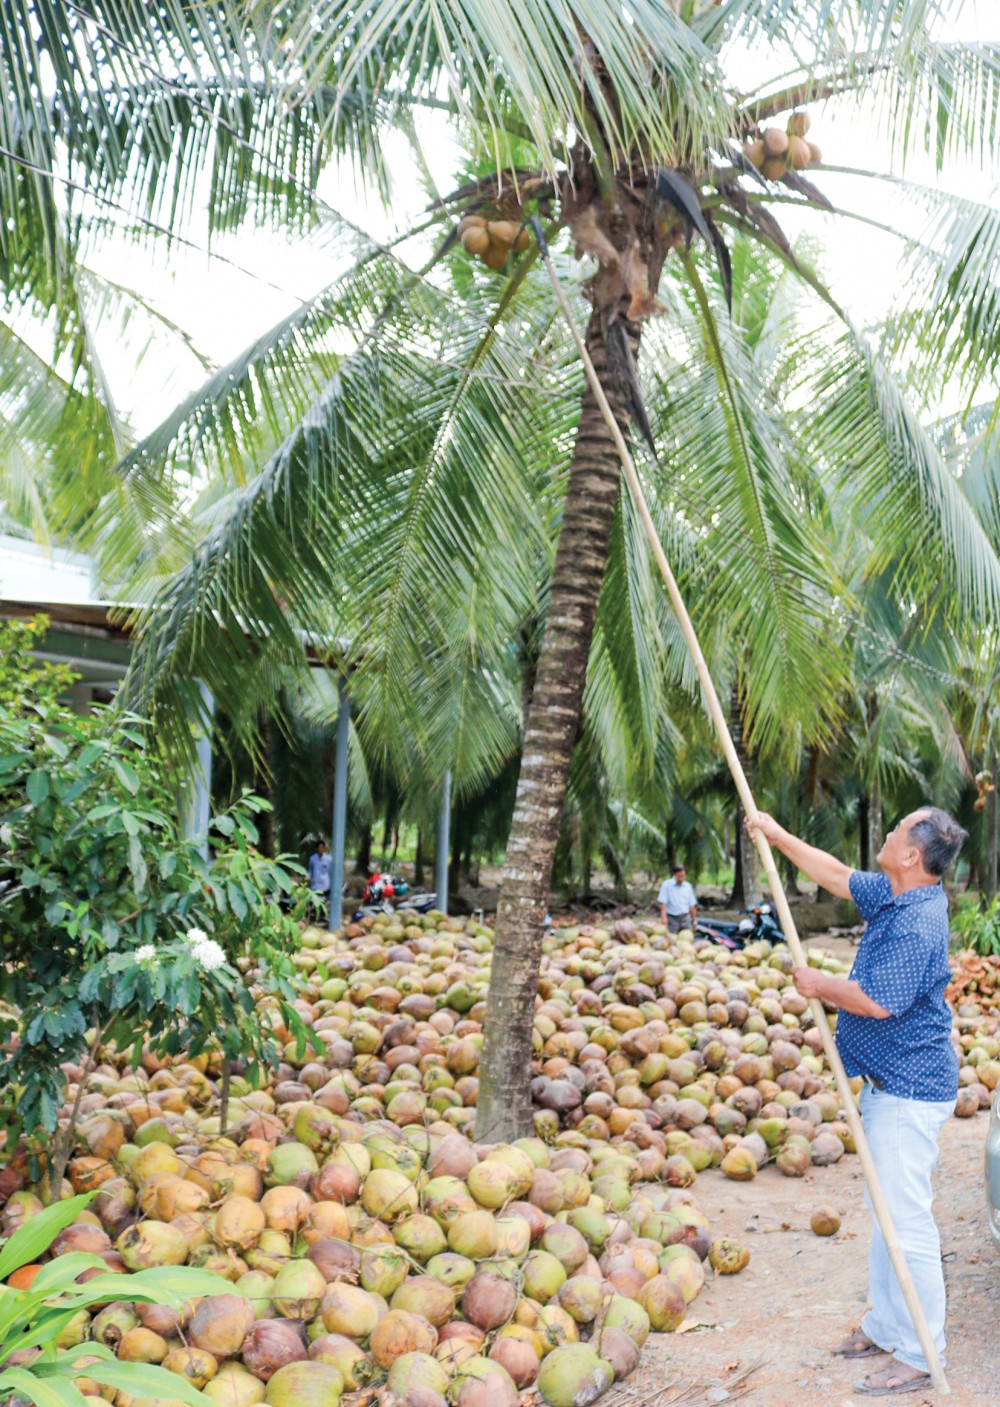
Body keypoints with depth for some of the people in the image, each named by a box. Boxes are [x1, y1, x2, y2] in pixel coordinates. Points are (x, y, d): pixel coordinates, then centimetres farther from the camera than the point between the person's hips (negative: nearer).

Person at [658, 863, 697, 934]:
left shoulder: (688, 886, 9)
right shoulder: (667, 885, -4)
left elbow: (692, 905, 14)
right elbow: (662, 903, -9)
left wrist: (694, 920, 13)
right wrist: (664, 917, -20)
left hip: (685, 917, 4)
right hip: (672, 918, -4)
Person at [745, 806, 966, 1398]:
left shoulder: (918, 923, -24)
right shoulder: (892, 897, 6)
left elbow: (878, 1001, -28)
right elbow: (838, 875, 21)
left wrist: (821, 985, -11)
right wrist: (780, 837, 24)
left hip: (908, 1091, -11)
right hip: (889, 1084, 11)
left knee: (907, 1220, -4)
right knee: (886, 1213, 19)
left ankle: (919, 1356, 6)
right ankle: (887, 1325, 31)